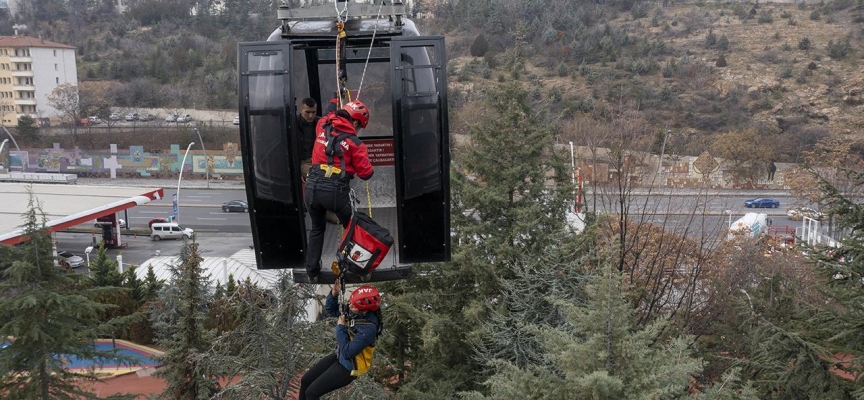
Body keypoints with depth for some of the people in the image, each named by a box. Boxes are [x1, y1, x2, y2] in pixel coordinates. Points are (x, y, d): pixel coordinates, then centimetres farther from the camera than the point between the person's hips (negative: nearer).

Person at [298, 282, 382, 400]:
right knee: (305, 380, 13)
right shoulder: (354, 311, -11)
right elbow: (330, 310, 2)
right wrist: (334, 293, -17)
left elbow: (347, 352, -30)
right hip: (339, 356, 8)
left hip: (347, 367, -8)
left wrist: (340, 327, -22)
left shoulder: (368, 329, -33)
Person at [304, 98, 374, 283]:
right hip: (336, 191, -4)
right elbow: (366, 173, -1)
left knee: (317, 228, 24)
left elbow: (328, 117, 36)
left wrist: (335, 102, 53)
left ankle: (312, 272, 25)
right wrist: (368, 169, 23)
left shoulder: (322, 126, 9)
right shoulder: (355, 142, -3)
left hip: (312, 187, 4)